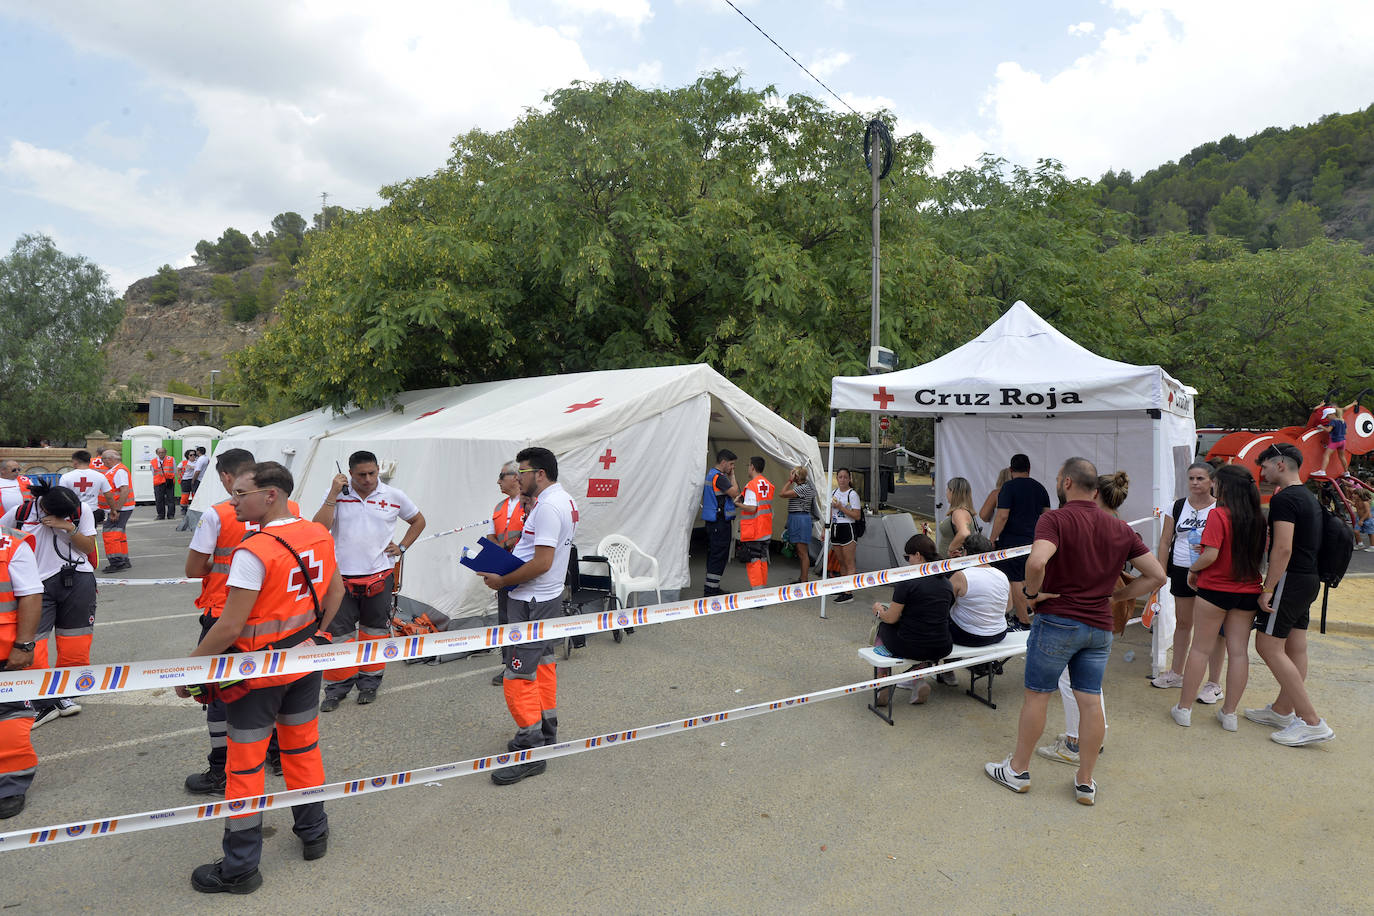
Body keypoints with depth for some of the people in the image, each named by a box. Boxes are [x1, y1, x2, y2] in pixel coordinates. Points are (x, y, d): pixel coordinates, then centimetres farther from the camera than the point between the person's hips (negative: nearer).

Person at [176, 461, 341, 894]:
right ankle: (314, 834, 37)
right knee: (303, 747, 22)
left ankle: (240, 867, 21)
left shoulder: (253, 552, -24)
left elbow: (231, 625, -23)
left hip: (258, 671, -7)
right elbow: (335, 591, 10)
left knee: (246, 764, 8)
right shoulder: (320, 536, -3)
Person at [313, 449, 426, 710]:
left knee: (375, 629, 9)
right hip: (342, 576, -1)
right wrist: (333, 494, -16)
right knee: (338, 632, 2)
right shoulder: (337, 495, 0)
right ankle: (337, 687, 16)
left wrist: (401, 547, 5)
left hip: (379, 575, 1)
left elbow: (418, 521, 17)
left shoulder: (393, 496, 2)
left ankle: (369, 682, 24)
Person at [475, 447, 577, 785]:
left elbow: (542, 563, -26)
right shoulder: (564, 500, 12)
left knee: (518, 677, -7)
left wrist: (502, 581, -16)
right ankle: (545, 734, 32)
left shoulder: (548, 507, -20)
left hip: (533, 602, -11)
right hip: (549, 596, 11)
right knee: (542, 665, 20)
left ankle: (530, 752, -1)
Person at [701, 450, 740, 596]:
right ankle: (710, 590, -7)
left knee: (712, 554, 15)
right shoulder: (719, 477, -15)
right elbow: (735, 493, -19)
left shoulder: (710, 474, 17)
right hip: (720, 521, -10)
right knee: (719, 555, -7)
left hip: (711, 522, 10)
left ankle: (711, 588, 23)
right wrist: (732, 476, -9)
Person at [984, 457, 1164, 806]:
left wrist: (1032, 592, -14)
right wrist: (1116, 595, 11)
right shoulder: (1120, 529, 6)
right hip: (1099, 626, 5)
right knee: (1090, 701, 10)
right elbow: (1157, 575, 7)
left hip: (1057, 622, -5)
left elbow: (1037, 561, -32)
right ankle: (1085, 782, 19)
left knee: (1037, 695, 8)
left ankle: (1018, 770, 21)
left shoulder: (1055, 519, -13)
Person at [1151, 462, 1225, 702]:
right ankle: (1176, 673, 28)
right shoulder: (1177, 507, 6)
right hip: (1182, 572, 3)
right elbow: (1165, 542, 7)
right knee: (1182, 622, 14)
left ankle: (1214, 683, 11)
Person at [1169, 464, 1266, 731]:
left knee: (1201, 649, 5)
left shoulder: (1218, 514, -16)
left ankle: (1184, 708, 13)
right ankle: (1229, 713, 15)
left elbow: (1211, 555, -21)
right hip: (1249, 591, 5)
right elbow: (1262, 554, 10)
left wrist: (1193, 570, -4)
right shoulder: (1258, 517, 2)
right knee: (1239, 651, 8)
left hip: (1215, 589, -5)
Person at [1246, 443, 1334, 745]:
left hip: (1289, 578, -10)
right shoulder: (1309, 498, 17)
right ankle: (1282, 710, 24)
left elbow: (1283, 548, -22)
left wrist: (1267, 589, -20)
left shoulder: (1284, 499, -15)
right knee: (1295, 647, 14)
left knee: (1268, 645, -9)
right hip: (1309, 579, 10)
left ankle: (1312, 721, -9)